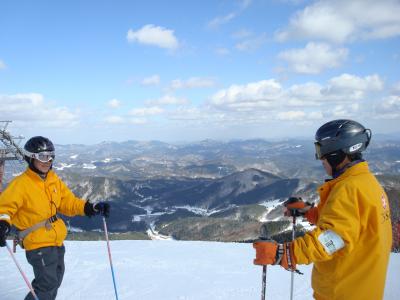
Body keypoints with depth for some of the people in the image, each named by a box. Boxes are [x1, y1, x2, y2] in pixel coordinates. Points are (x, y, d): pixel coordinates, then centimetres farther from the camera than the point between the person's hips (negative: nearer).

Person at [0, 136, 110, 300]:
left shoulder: (54, 180, 6)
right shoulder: (21, 184, -15)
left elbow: (69, 202, 10)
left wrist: (92, 208, -2)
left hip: (57, 241, 8)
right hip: (38, 244, -8)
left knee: (55, 280, 21)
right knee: (47, 284, -10)